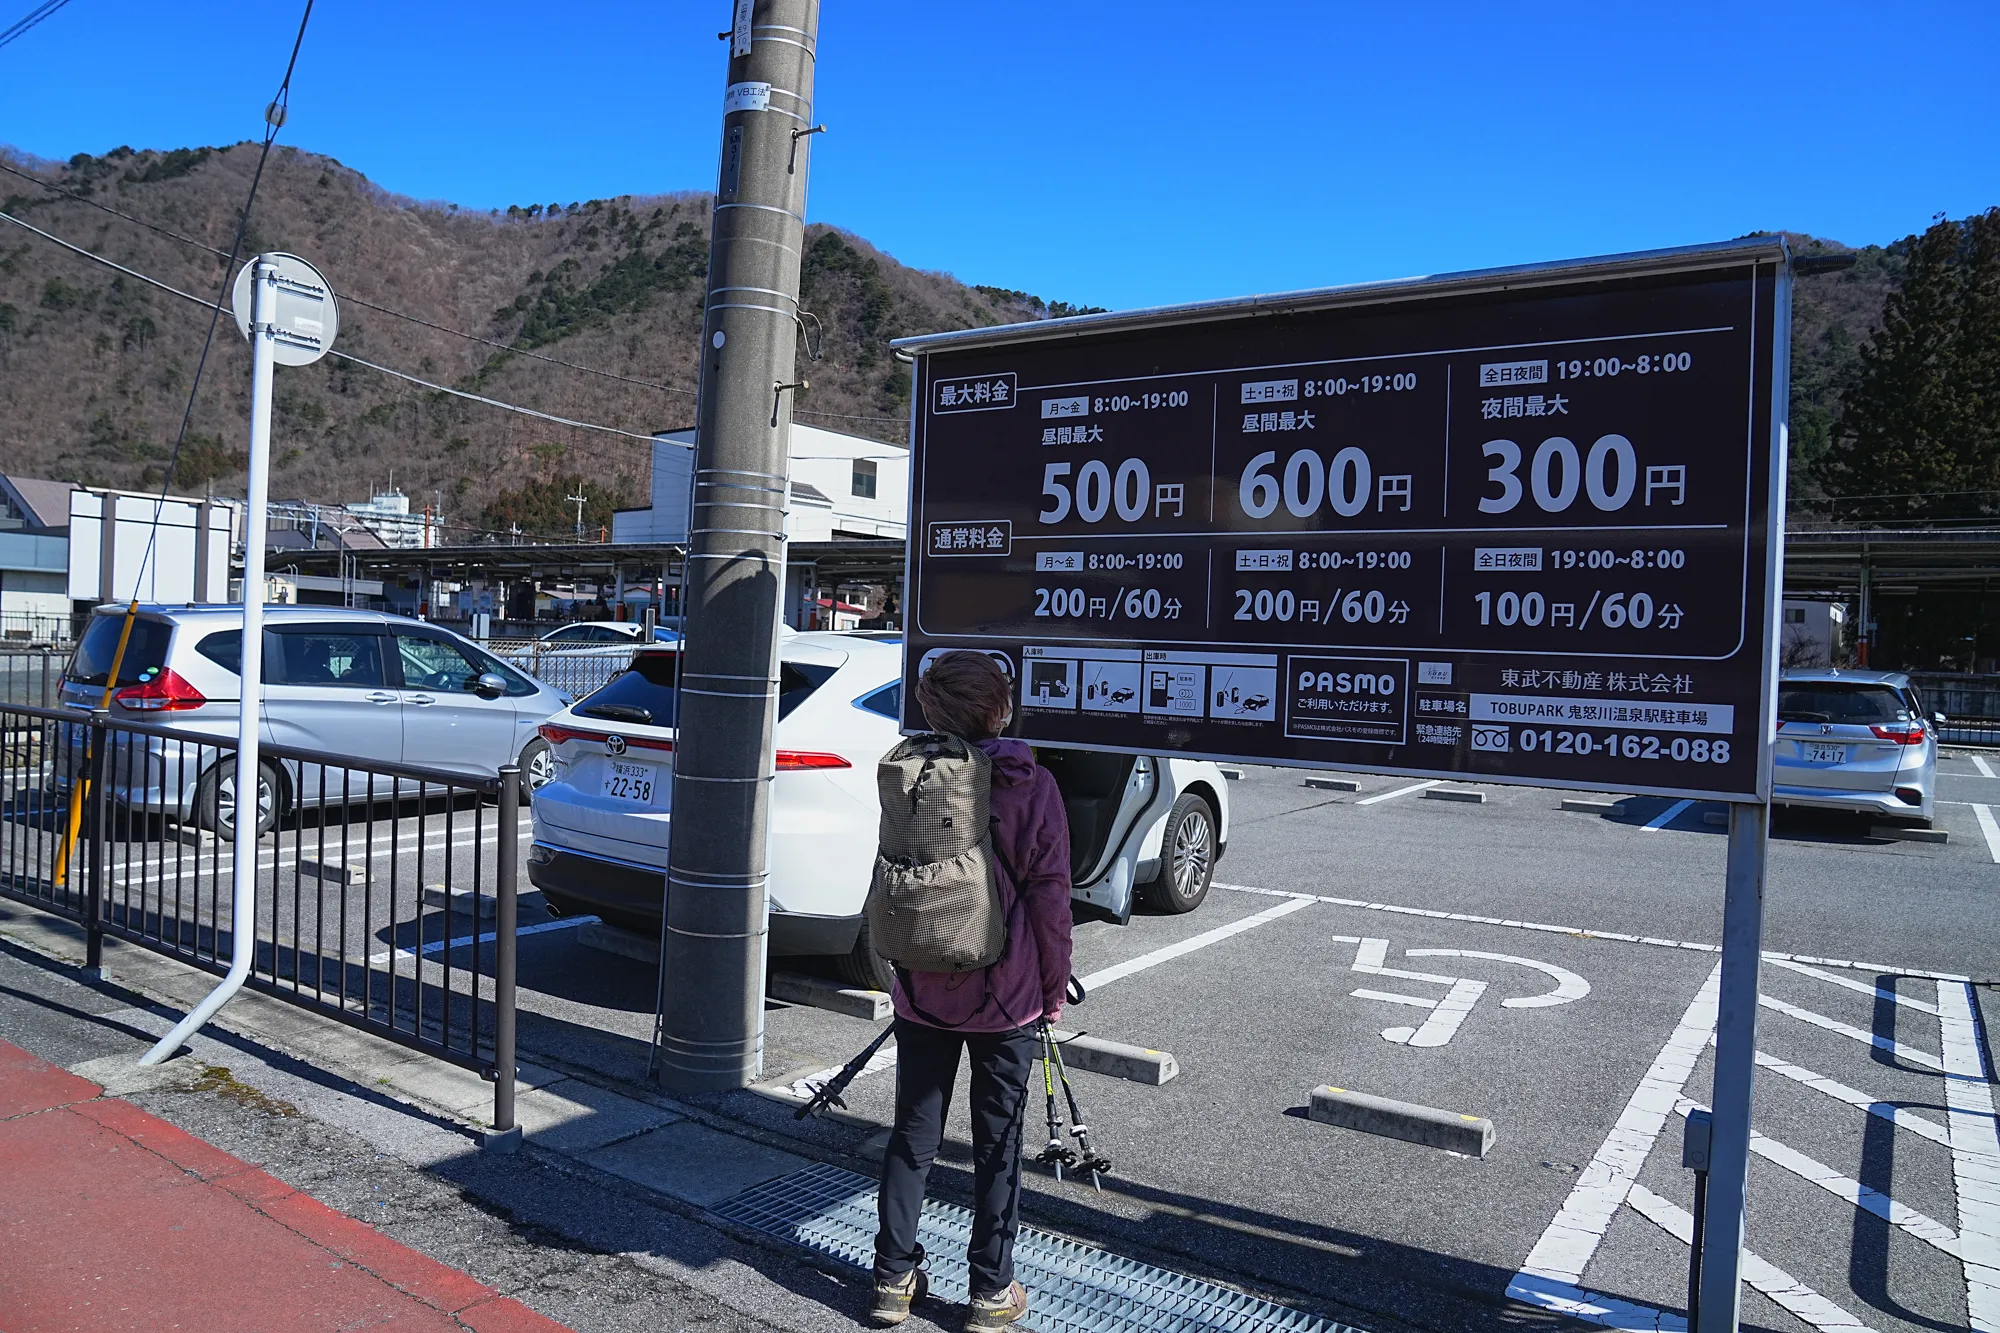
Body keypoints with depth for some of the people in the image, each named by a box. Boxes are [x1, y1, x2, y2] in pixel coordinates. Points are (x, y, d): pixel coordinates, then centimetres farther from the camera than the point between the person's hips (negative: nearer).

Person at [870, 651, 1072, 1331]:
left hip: (922, 991, 3)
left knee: (913, 1133, 14)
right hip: (1007, 995, -3)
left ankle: (894, 1276, 23)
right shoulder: (1031, 785, -12)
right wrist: (1054, 987, 0)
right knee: (998, 1143, 9)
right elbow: (1050, 894, -10)